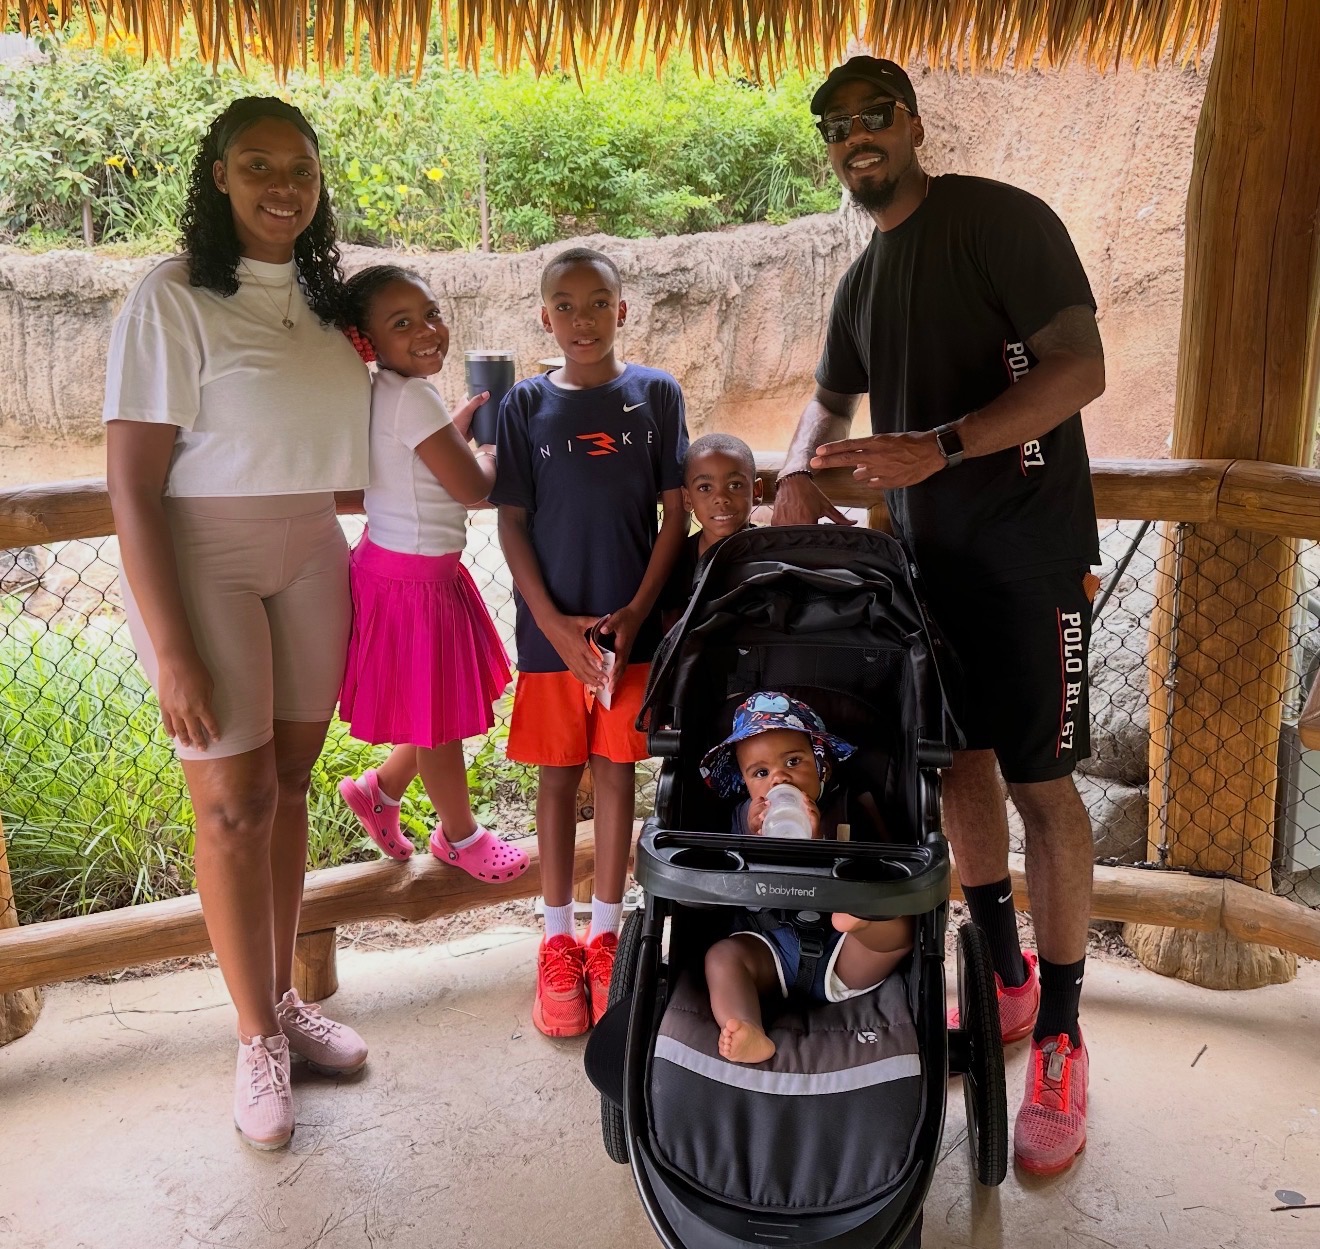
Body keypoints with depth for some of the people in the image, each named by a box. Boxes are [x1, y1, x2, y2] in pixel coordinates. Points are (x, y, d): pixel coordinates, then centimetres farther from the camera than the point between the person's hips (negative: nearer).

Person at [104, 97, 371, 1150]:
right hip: (202, 559, -5)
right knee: (235, 801, 0)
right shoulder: (174, 298, -12)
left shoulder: (323, 297, 8)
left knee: (288, 782, 12)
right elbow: (132, 484, -16)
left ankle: (285, 997, 28)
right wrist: (172, 649, -19)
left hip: (310, 556, 6)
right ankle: (259, 1040, 17)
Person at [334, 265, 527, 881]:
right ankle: (461, 836, 31)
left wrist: (459, 426, 16)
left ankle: (380, 790, 39)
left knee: (446, 709, 21)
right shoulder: (411, 396, -22)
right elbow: (471, 486, -19)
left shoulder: (392, 394, 7)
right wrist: (494, 451, 0)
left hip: (426, 572, 9)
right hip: (412, 581, -9)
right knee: (439, 721, 10)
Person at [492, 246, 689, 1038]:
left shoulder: (656, 394, 1)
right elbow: (512, 522, 0)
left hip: (631, 623, 0)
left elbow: (676, 512, 0)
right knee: (558, 774, 8)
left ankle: (606, 934, 21)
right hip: (552, 626, 0)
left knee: (616, 769, 7)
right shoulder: (527, 404, 1)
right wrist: (552, 621, -10)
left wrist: (637, 611, -8)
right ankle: (558, 941, 20)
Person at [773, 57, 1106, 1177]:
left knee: (1040, 782, -6)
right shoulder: (863, 279, 17)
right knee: (960, 764, 10)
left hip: (1025, 547, -7)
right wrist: (800, 471, 9)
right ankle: (1005, 976, 26)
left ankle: (1060, 1039, 5)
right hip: (927, 553, 7)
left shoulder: (1002, 219, -6)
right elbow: (832, 398, 30)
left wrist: (942, 445, -25)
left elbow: (1081, 369, -15)